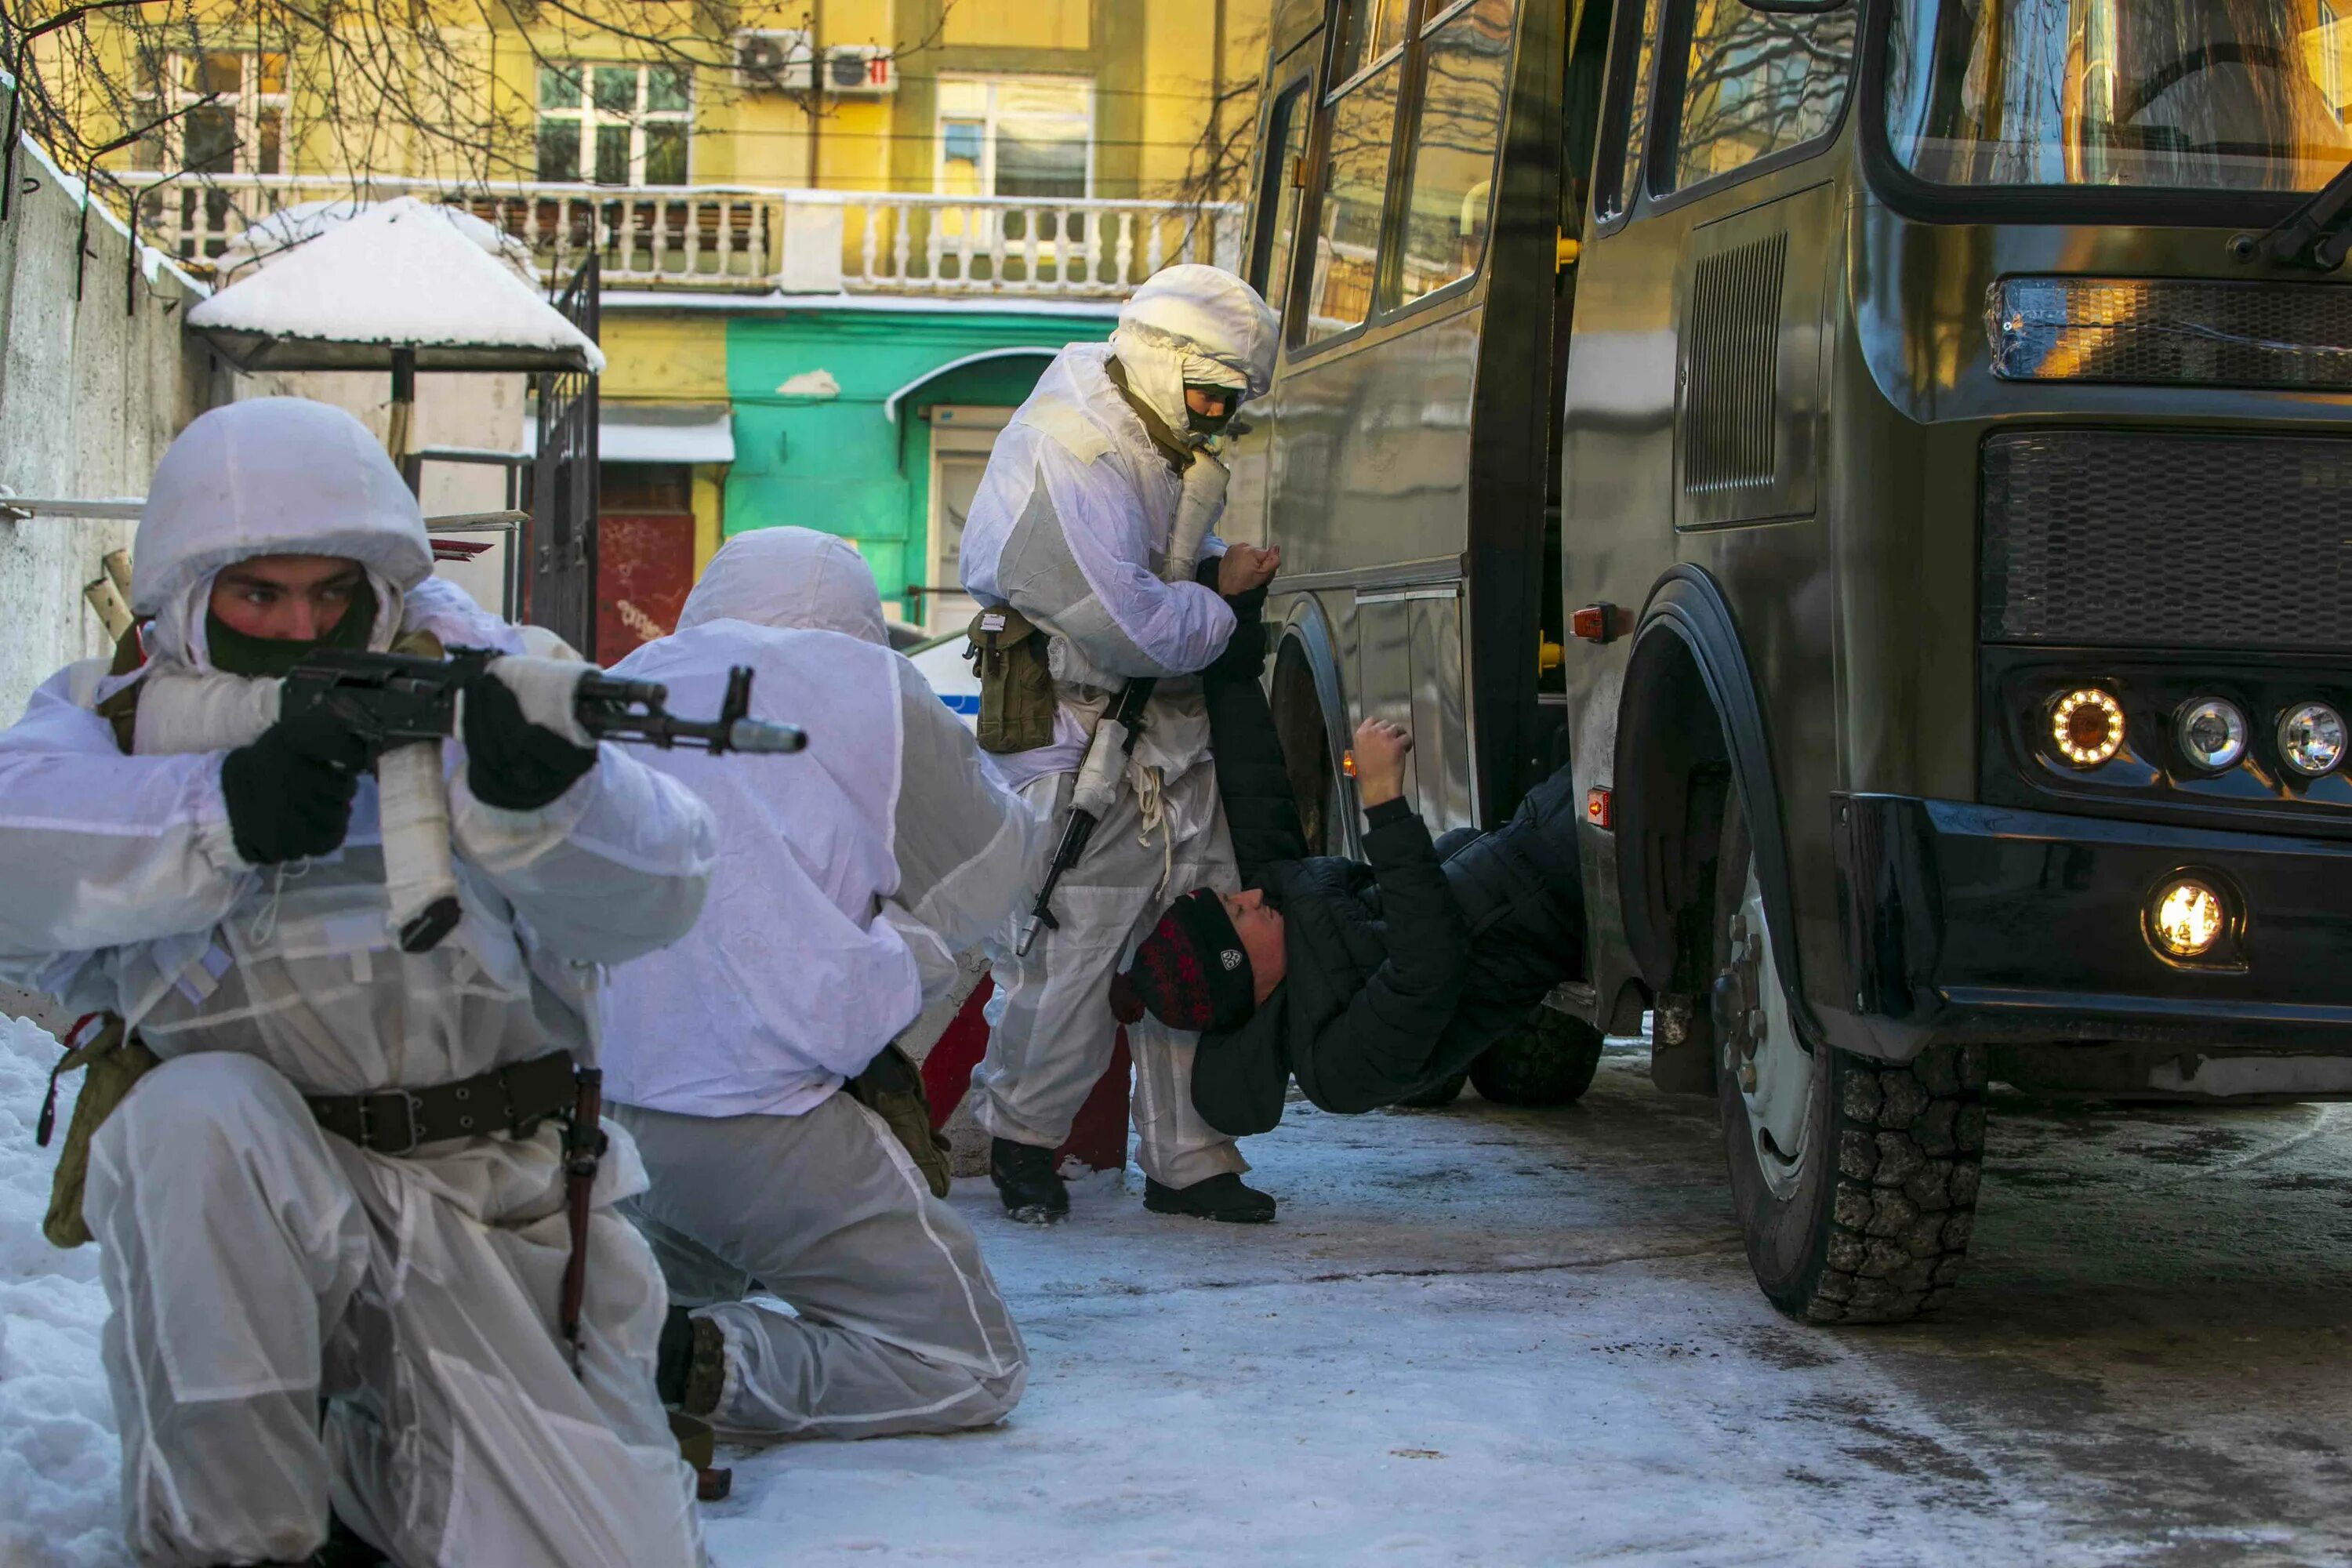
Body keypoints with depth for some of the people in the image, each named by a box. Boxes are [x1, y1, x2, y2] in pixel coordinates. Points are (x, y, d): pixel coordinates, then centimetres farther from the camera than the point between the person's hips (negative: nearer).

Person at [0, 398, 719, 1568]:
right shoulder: (113, 714, 5)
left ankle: (377, 1451, 22)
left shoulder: (465, 683, 3)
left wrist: (539, 795, -33)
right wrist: (219, 815, -32)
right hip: (244, 1206, -1)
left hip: (502, 1210, 1)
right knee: (197, 1113, -34)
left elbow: (655, 889, -12)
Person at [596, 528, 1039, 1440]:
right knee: (972, 1369, -1)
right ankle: (694, 1360, -20)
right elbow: (999, 861, 14)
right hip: (751, 1107, -6)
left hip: (583, 1091, 7)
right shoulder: (862, 689, 4)